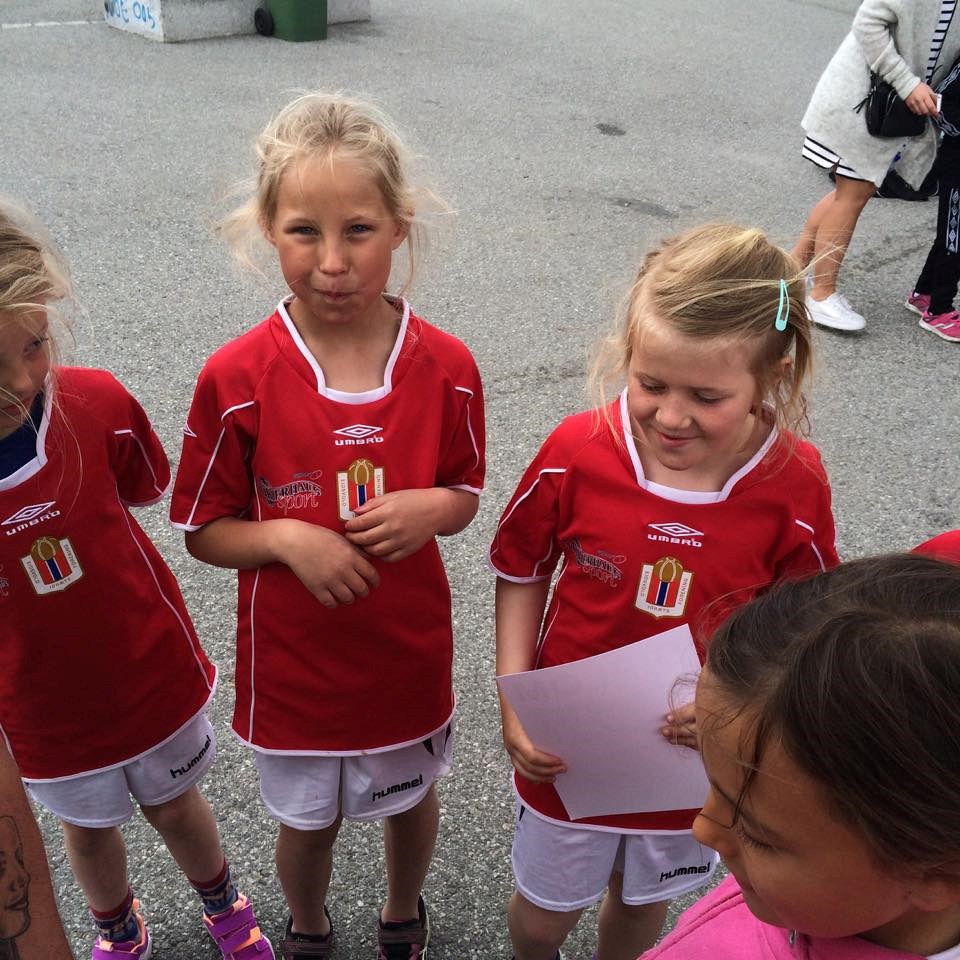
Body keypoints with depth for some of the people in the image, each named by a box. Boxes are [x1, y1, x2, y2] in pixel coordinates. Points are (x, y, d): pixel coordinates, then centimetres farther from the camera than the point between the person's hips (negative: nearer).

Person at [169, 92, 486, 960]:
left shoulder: (446, 368, -15)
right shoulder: (236, 380, -20)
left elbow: (466, 494, 0)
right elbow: (205, 530, -9)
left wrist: (432, 507, -22)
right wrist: (284, 536, -28)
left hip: (411, 652, 2)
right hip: (294, 659, -1)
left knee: (412, 795, 26)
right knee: (308, 817, 23)